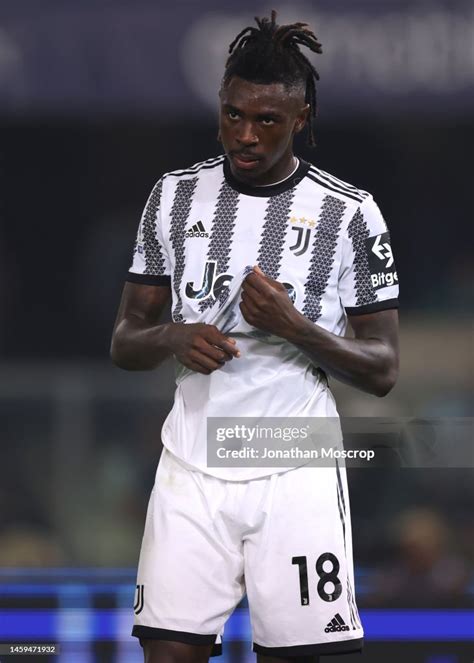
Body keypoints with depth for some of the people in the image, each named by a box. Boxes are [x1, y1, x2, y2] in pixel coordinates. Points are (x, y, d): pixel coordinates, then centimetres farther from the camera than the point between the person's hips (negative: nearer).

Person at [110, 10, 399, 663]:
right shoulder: (176, 195, 7)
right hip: (192, 468, 2)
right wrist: (173, 339, -13)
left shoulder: (349, 213, -1)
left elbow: (382, 371, -1)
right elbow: (124, 343, 10)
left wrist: (293, 326, -17)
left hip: (296, 476, -2)